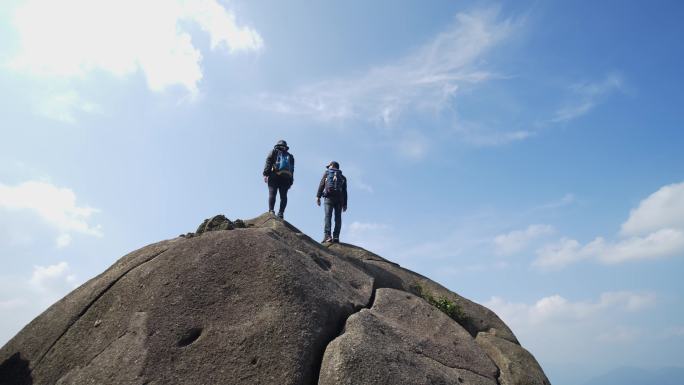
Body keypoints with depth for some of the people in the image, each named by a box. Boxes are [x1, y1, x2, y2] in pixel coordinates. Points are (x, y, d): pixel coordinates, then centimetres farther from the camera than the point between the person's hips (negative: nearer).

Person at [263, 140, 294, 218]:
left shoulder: (274, 152, 17)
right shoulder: (290, 156, 27)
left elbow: (268, 163, 1)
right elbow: (292, 170, 17)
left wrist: (266, 174, -6)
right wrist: (290, 182, 13)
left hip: (274, 176, -3)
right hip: (286, 178, 3)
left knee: (272, 194, -9)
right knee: (283, 196, 0)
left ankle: (271, 210, -23)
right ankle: (281, 212, -12)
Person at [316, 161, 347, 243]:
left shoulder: (327, 173, 17)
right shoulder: (342, 177, 24)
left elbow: (321, 184, 3)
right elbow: (345, 191, 17)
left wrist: (318, 196, -2)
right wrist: (345, 204, 15)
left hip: (329, 197, -3)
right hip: (340, 199, 3)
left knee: (328, 216, -11)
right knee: (338, 218, 0)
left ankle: (327, 235, -24)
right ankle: (336, 237, -9)